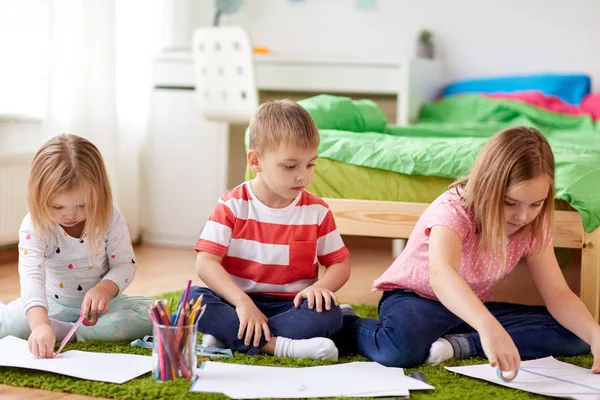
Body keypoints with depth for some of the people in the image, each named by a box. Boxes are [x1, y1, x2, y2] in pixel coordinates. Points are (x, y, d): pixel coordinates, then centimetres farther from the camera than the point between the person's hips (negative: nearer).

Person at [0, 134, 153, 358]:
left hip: (100, 304, 2)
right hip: (54, 306, -2)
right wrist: (40, 324, -50)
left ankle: (62, 331, -25)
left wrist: (104, 289, -35)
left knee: (149, 314, -27)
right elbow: (32, 276, -34)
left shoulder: (110, 218, -15)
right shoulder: (34, 227, -21)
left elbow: (125, 264, -11)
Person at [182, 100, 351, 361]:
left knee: (329, 314, -29)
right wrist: (242, 303, -27)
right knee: (193, 298, -28)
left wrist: (320, 286, -18)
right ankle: (276, 345, -33)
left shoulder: (316, 211, 1)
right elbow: (206, 263, -13)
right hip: (239, 301, -1)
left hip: (291, 306, 1)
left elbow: (340, 264, 6)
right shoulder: (232, 206, -5)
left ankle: (229, 336, -26)